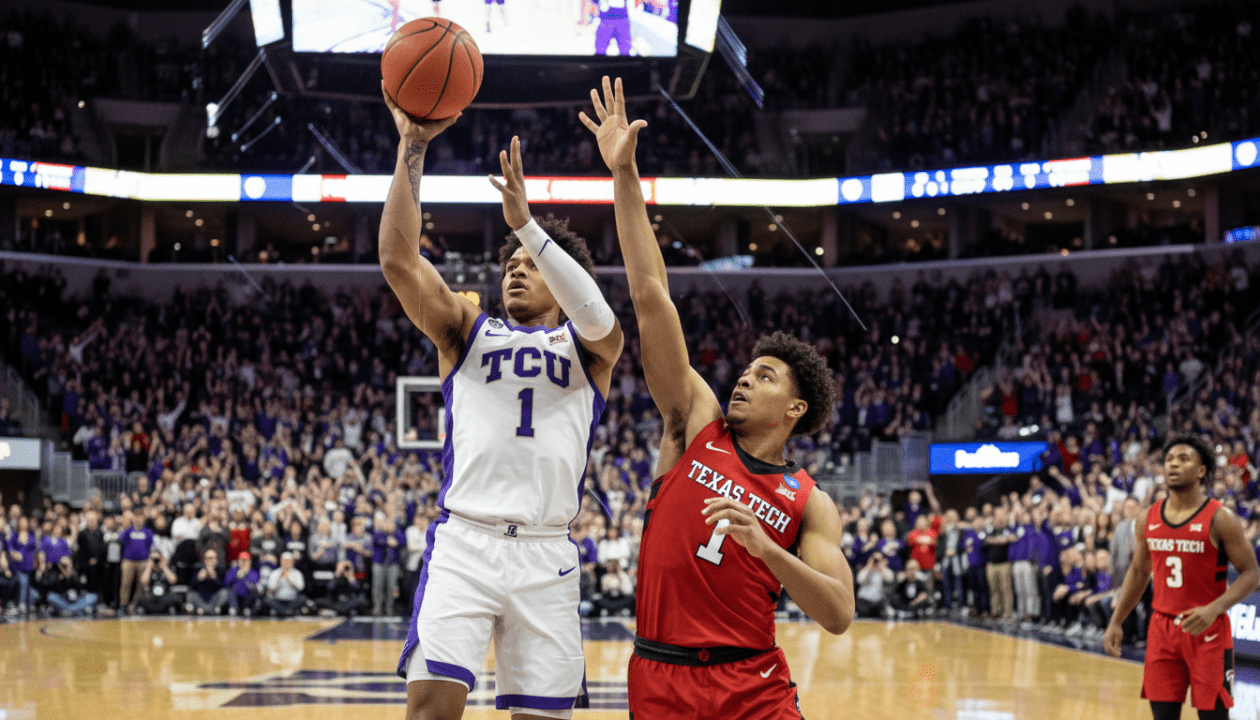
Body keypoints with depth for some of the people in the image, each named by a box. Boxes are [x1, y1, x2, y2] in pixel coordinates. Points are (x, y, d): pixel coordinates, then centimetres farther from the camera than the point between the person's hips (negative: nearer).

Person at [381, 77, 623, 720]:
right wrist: (411, 149, -6)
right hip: (463, 539, 0)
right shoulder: (466, 329, 18)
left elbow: (592, 313, -9)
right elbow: (398, 260, 3)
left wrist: (525, 222, -18)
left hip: (546, 553, 1)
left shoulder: (591, 347, 16)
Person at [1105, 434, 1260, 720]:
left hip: (1207, 631, -5)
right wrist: (1115, 622, 12)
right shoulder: (1149, 518, 6)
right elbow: (1139, 571, 17)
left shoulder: (1220, 519, -10)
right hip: (1162, 629, 5)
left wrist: (1214, 609, -25)